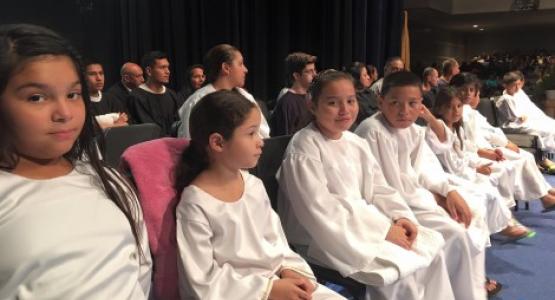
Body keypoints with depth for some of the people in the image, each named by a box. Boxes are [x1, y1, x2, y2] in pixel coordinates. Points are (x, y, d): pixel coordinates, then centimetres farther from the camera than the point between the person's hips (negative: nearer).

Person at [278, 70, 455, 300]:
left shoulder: (356, 143, 9)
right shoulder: (304, 149, -17)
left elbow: (378, 189, 13)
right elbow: (321, 213, -23)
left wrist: (400, 216, -8)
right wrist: (383, 229, -21)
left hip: (364, 222, 8)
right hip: (322, 239, -8)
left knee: (432, 249, 0)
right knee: (401, 268, -21)